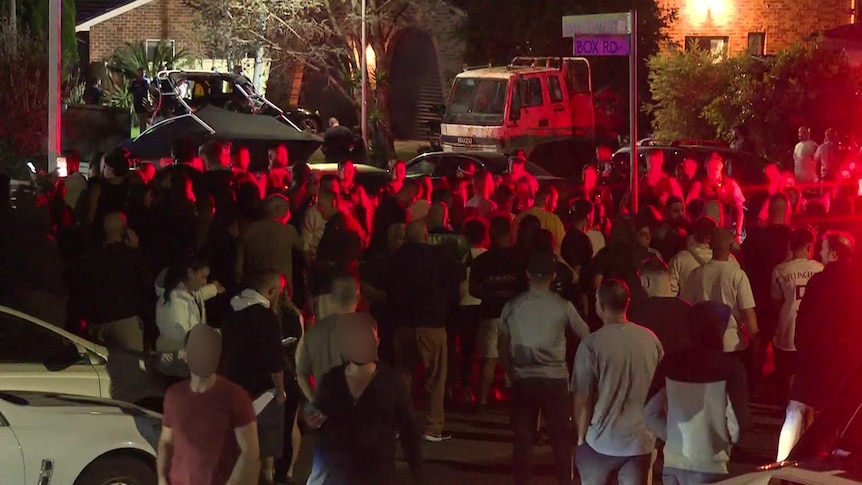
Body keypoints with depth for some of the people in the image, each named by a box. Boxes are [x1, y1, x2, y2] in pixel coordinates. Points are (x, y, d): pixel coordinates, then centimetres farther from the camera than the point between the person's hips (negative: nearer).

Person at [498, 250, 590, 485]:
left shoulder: (513, 306, -1)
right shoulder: (563, 306, -5)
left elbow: (502, 344, 6)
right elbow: (586, 336, 5)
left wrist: (510, 373, 16)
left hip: (523, 379, 1)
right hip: (555, 378, -1)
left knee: (523, 437, 8)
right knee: (560, 436, 9)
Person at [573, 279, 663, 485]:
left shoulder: (592, 344, -13)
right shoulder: (650, 339, -1)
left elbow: (583, 399, -11)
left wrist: (580, 437, 3)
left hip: (602, 440, -3)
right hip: (640, 439, 3)